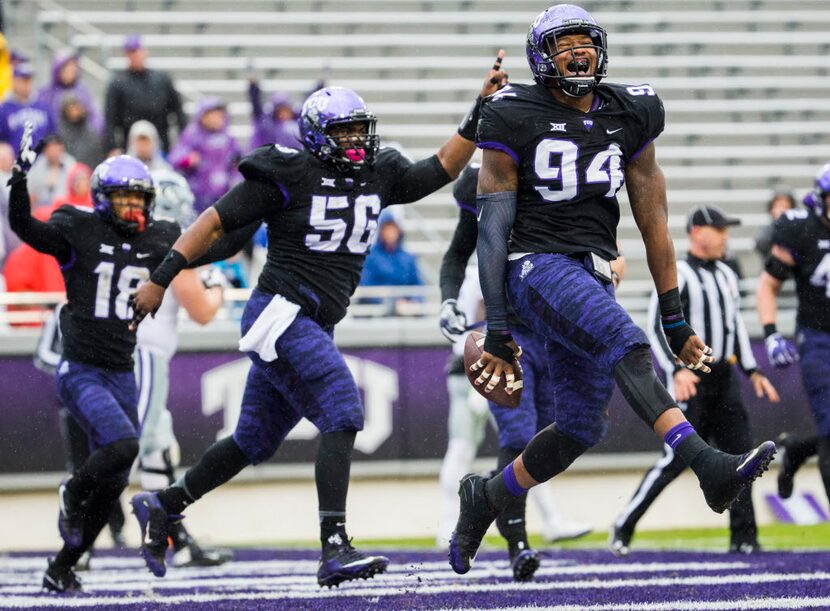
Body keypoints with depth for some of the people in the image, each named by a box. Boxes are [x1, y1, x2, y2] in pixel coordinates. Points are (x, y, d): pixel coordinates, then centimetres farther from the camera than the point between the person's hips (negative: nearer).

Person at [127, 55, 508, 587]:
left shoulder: (379, 175, 10)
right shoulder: (287, 176, -9)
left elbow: (443, 168, 14)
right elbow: (216, 221, -6)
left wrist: (481, 111, 3)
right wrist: (161, 279, -9)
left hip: (314, 328, 8)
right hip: (279, 315, -8)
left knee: (256, 442, 18)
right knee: (343, 415, -22)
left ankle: (163, 506, 34)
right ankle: (335, 550, -27)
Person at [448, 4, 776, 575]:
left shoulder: (629, 116, 10)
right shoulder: (517, 118, -3)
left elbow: (653, 222, 14)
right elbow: (494, 228, -3)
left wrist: (675, 319, 14)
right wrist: (496, 330, -7)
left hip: (592, 279, 6)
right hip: (538, 267, -6)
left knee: (582, 427, 5)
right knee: (625, 343, -31)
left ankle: (485, 497, 29)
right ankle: (709, 467, -45)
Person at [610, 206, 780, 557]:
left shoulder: (727, 276, 16)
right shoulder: (677, 275, -9)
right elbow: (657, 328, -15)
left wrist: (752, 372, 16)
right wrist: (677, 371, -27)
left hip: (724, 379, 7)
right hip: (690, 380, -7)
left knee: (739, 453, 1)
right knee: (676, 459, -11)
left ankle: (743, 537, 5)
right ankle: (623, 527, -1)